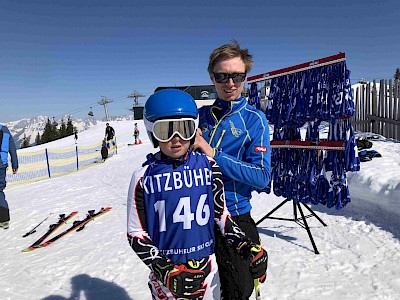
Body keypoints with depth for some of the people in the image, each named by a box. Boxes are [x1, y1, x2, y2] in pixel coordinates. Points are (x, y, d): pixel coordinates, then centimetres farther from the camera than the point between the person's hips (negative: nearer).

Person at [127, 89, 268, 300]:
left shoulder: (208, 166, -7)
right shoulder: (144, 177, -11)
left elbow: (221, 214, 3)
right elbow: (136, 234, -6)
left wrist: (247, 247, -4)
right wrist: (164, 271, -16)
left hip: (206, 267, 2)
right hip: (165, 270, -1)